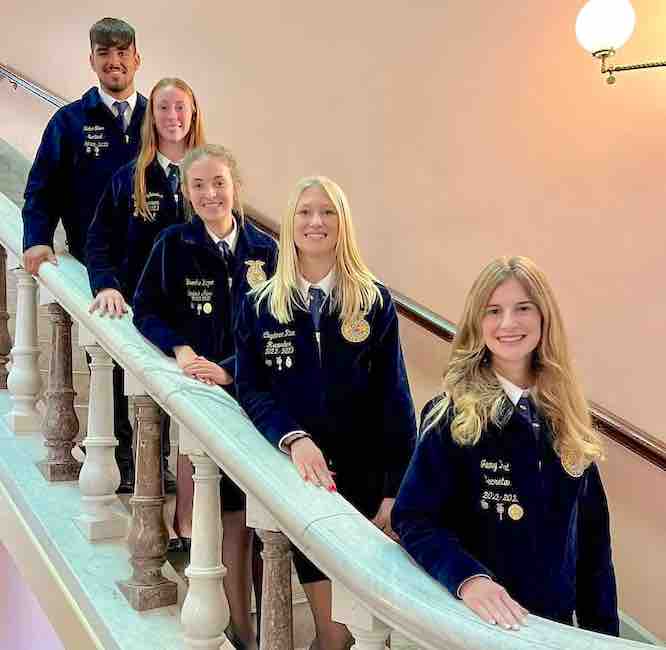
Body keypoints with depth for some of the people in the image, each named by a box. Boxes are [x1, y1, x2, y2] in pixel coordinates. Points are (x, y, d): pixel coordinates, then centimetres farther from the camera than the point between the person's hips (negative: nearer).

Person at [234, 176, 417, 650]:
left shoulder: (375, 302, 1)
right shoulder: (260, 306, 4)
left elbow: (394, 399, -1)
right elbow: (251, 390, -1)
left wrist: (398, 490, -7)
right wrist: (293, 438, -20)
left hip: (364, 474, 0)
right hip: (297, 474, 0)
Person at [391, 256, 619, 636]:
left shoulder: (567, 417, -1)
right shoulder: (453, 415, -14)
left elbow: (592, 530, 5)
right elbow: (414, 519, -16)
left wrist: (602, 627, 5)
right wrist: (466, 577, -32)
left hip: (556, 618, 4)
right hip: (476, 617, -4)